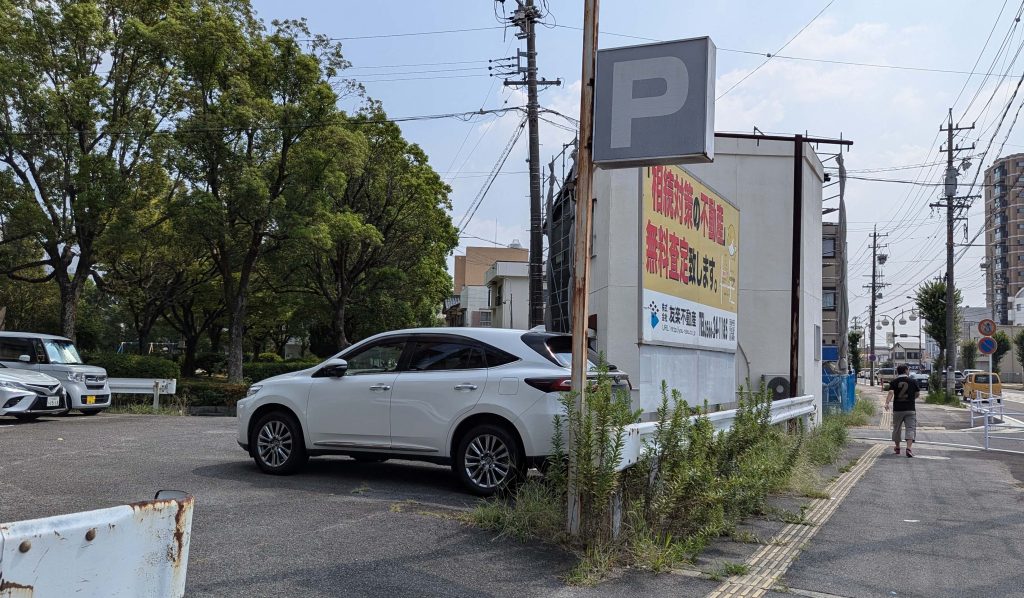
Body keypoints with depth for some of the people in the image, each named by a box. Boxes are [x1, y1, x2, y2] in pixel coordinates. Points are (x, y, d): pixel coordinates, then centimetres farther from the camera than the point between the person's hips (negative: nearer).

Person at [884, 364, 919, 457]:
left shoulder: (894, 382, 1)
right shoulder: (912, 382, 3)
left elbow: (891, 392, -15)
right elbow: (917, 394, 14)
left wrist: (887, 403, -23)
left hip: (897, 409, 1)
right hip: (910, 409, -1)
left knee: (896, 428, 15)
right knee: (910, 428, -4)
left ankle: (897, 448, 28)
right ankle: (909, 448, -22)